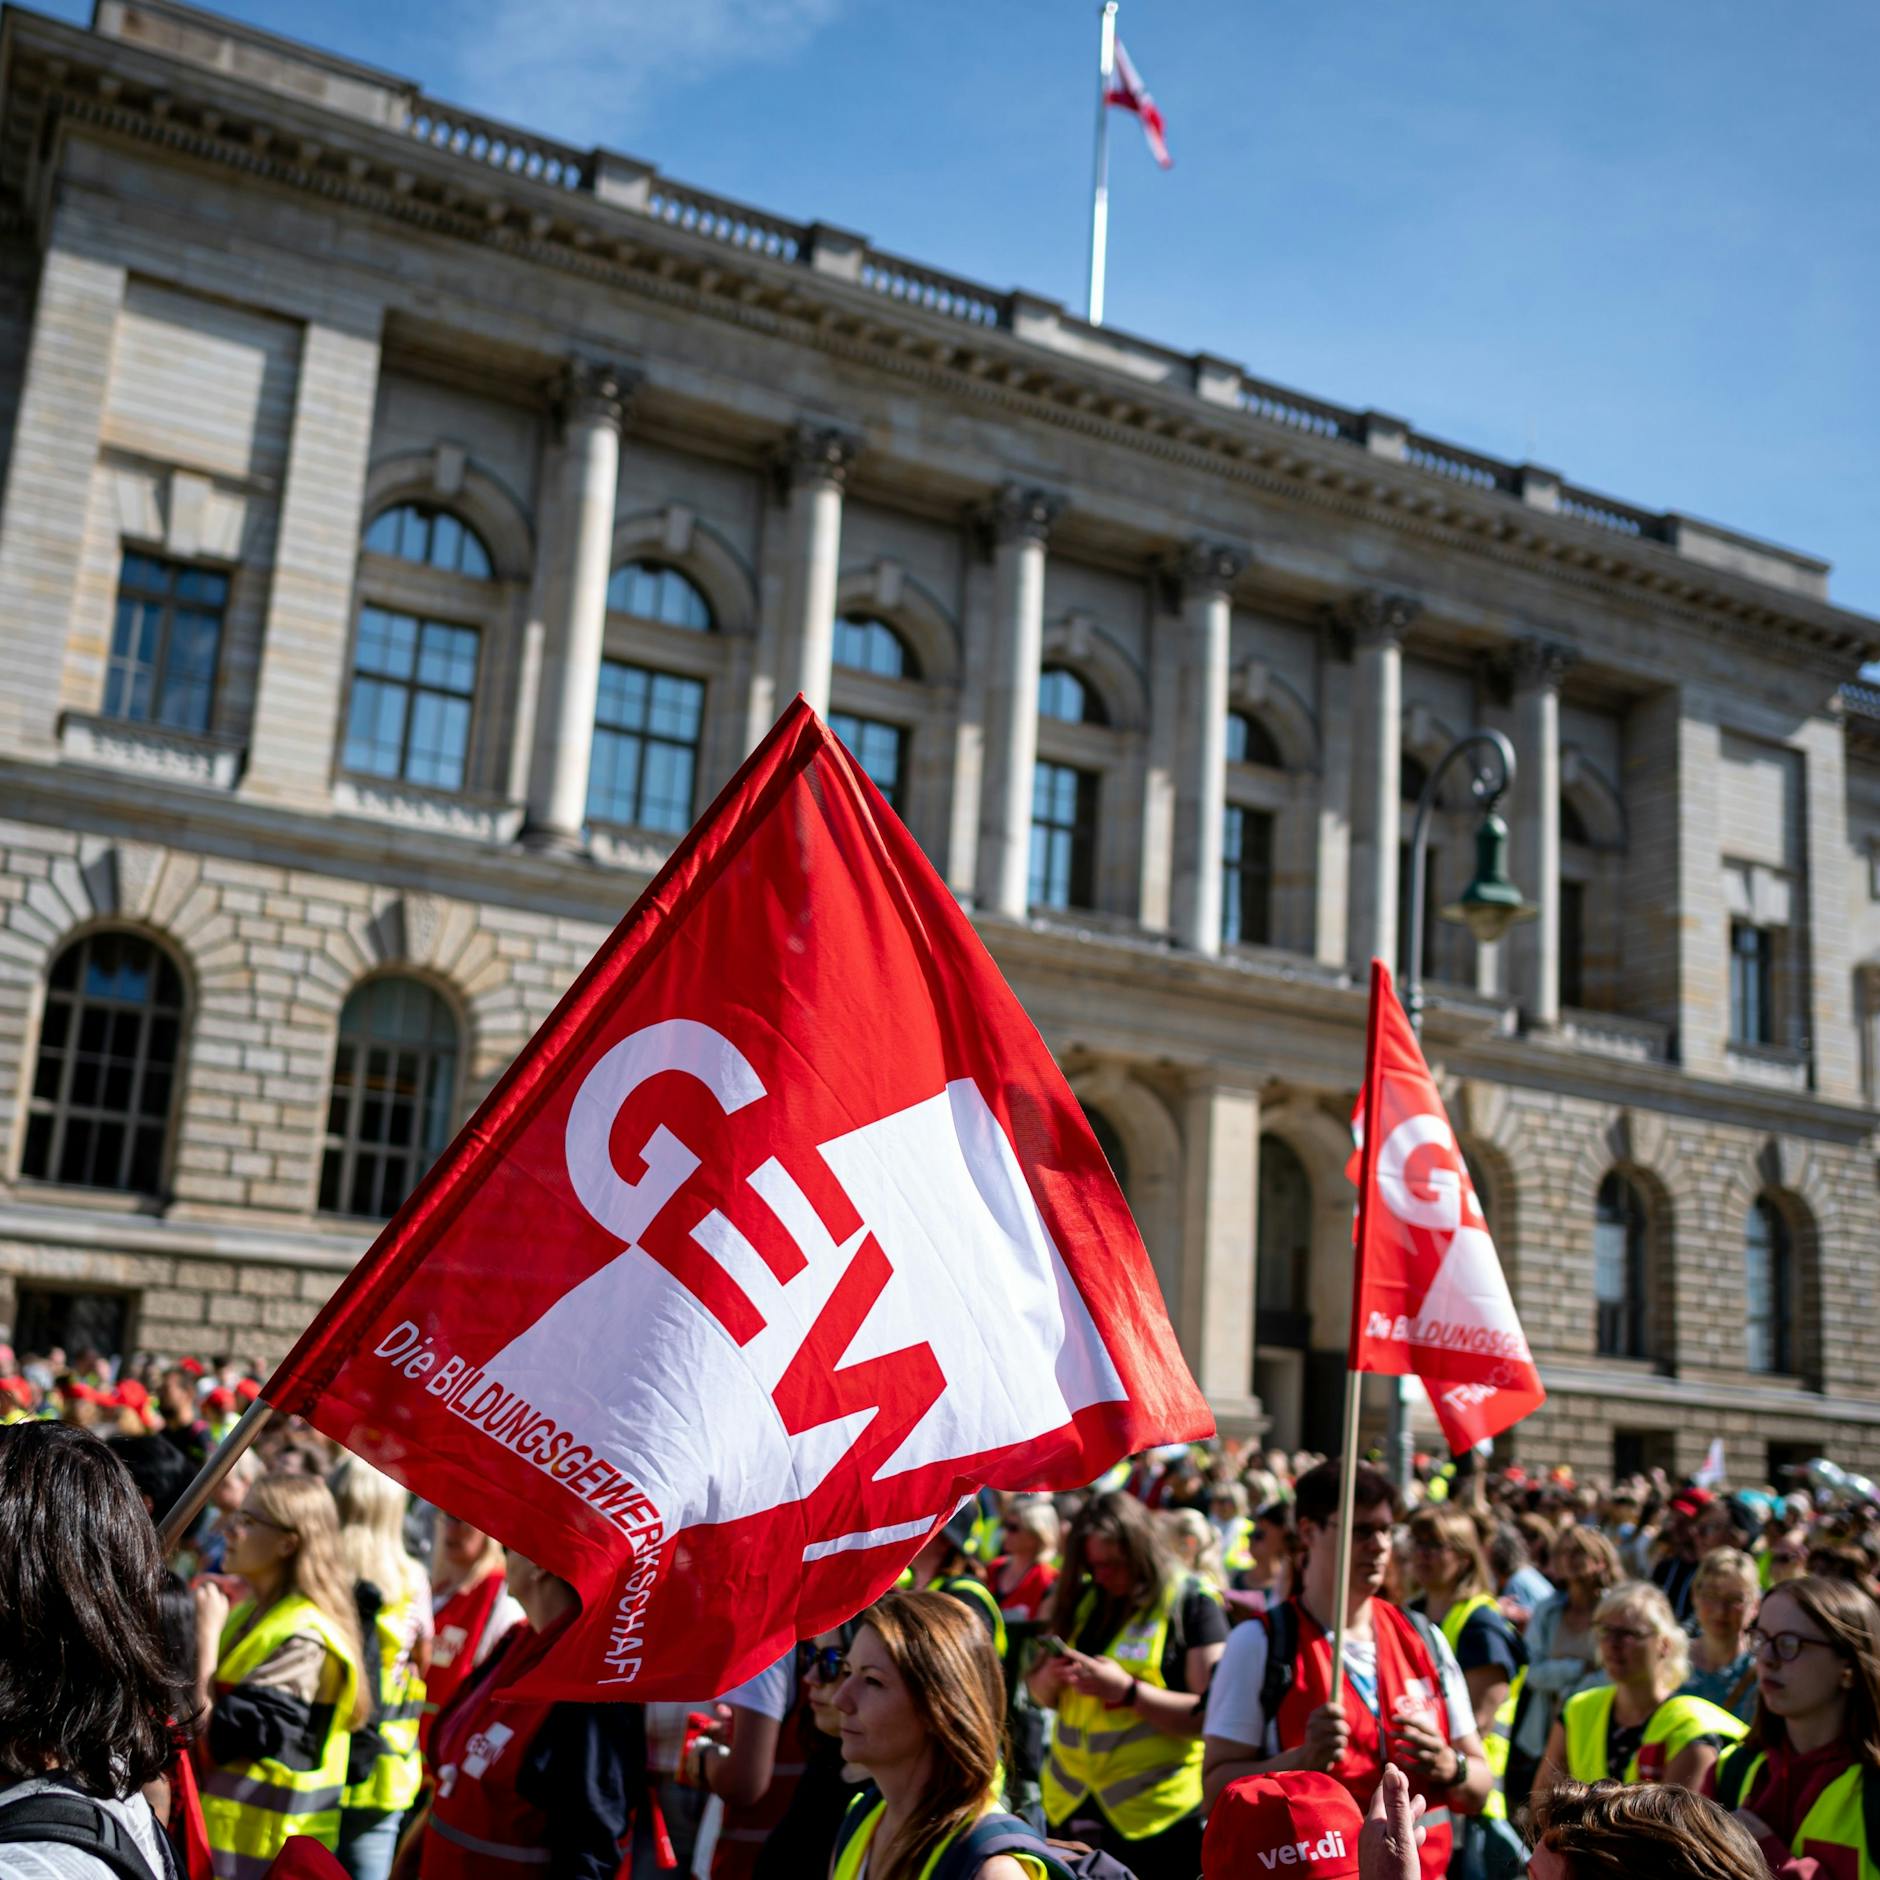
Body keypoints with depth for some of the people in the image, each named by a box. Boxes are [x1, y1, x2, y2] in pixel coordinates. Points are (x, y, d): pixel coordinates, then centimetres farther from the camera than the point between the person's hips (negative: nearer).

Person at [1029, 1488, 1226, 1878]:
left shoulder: (1192, 1604, -9)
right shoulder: (1083, 1600, 8)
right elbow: (1041, 1695, 15)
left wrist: (1126, 1690, -23)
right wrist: (1050, 1677, -8)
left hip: (1155, 1814, -5)